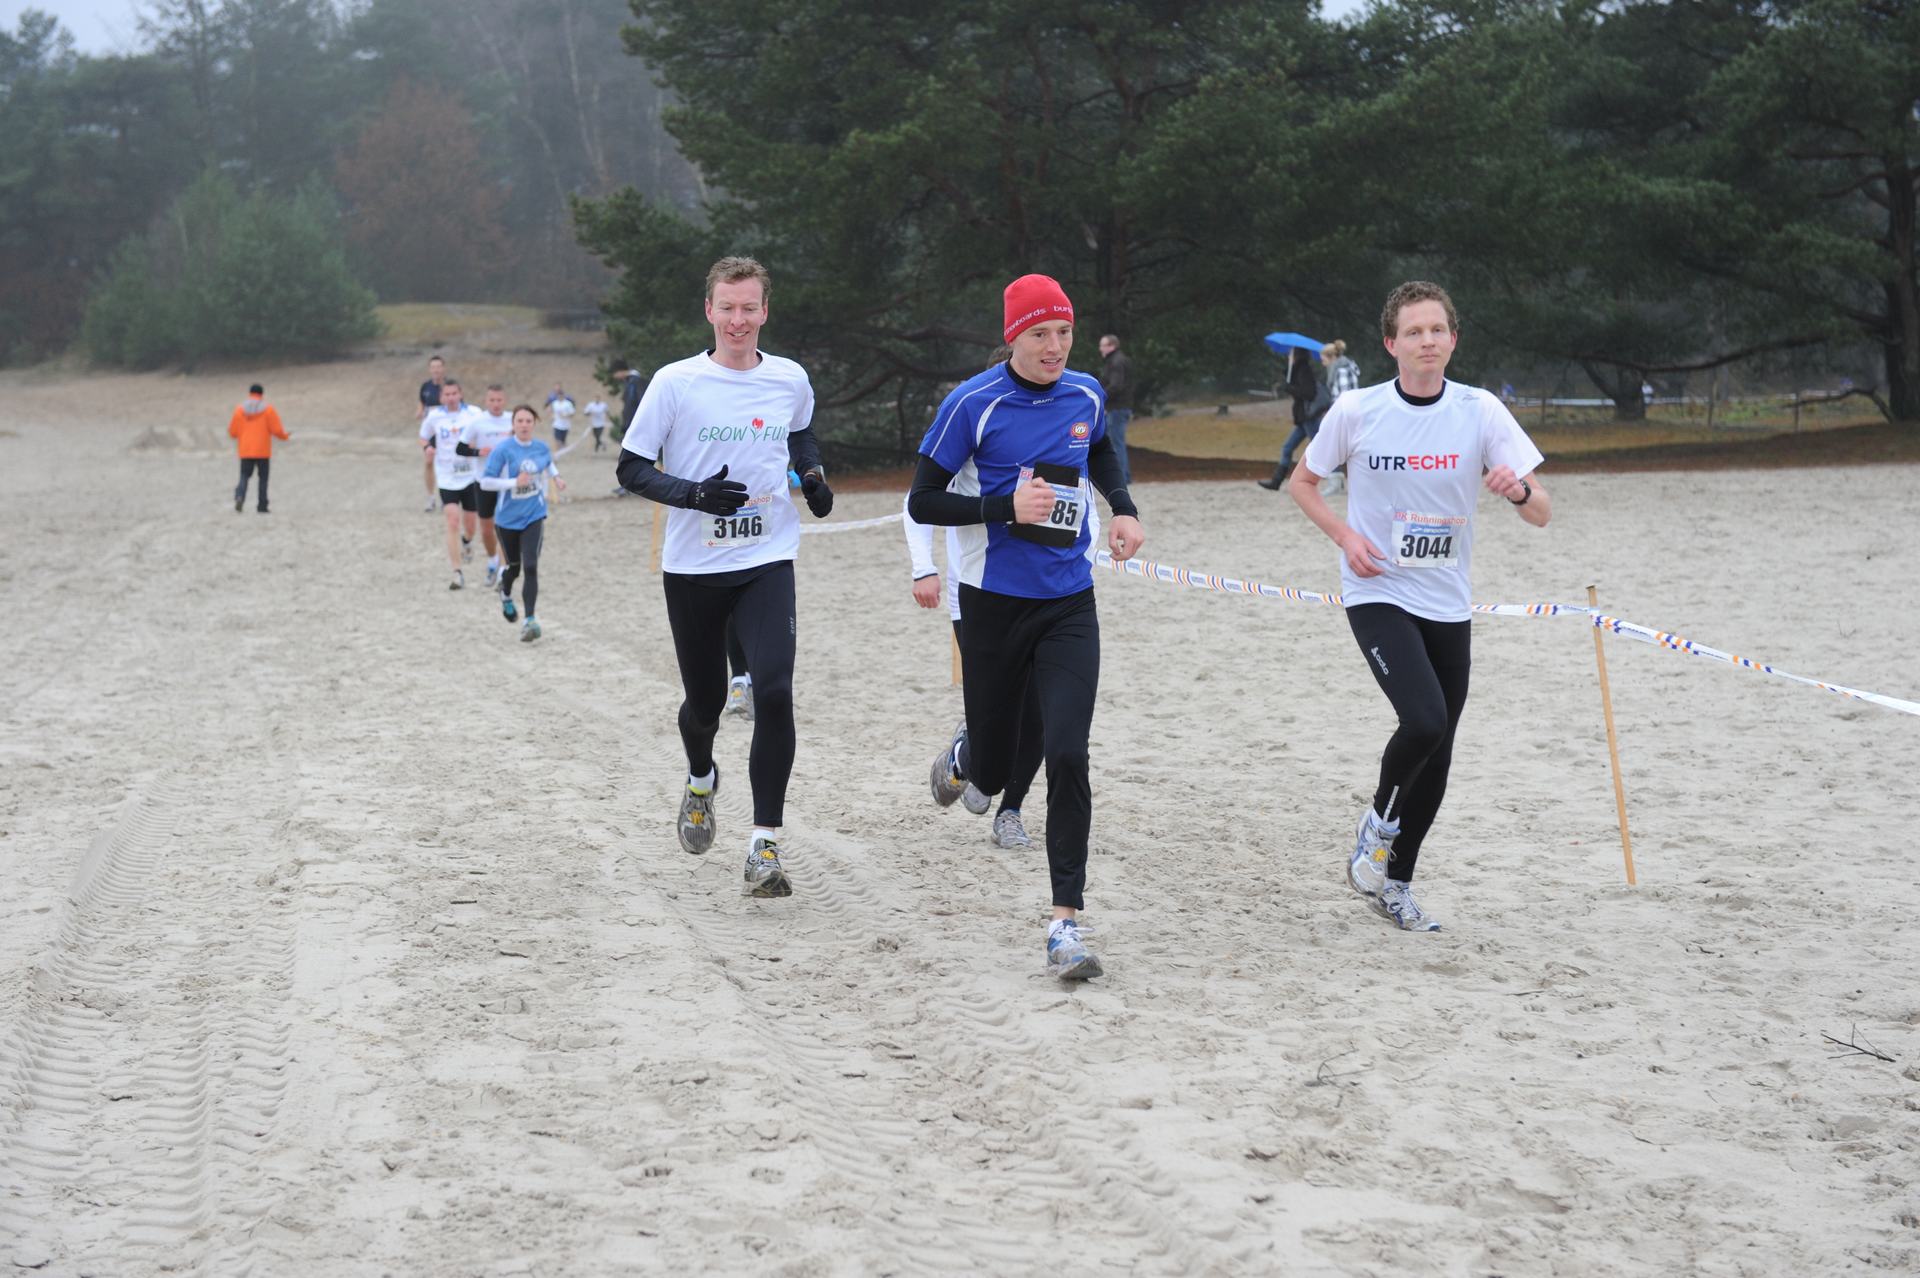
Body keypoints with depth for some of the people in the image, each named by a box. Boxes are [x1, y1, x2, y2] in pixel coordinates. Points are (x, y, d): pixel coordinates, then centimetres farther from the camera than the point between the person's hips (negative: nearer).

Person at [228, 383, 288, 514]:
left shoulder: (239, 410, 2)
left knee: (244, 476, 6)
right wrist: (285, 436, 13)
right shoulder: (268, 409, -3)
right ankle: (262, 506, 5)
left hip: (245, 451, 2)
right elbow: (277, 430, -8)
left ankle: (239, 496, -21)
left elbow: (233, 431, 3)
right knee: (263, 477, 7)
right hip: (263, 451, -2)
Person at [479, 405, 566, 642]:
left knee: (530, 567, -14)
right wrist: (514, 482, -25)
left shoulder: (542, 448, -2)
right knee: (514, 566, 16)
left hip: (534, 516, 1)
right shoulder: (502, 450, -15)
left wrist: (556, 477, 5)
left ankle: (530, 620, -14)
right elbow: (485, 482, -16)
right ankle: (506, 594, 52)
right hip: (508, 518, -1)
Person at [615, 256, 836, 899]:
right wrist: (693, 494, -19)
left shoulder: (791, 381, 4)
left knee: (774, 691, -18)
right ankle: (700, 782, 48)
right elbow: (631, 467, -3)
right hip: (692, 567, -1)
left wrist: (814, 475, 6)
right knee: (705, 699, 12)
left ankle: (765, 845, -13)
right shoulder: (675, 383, -5)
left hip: (768, 562, 1)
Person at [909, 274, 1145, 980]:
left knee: (1066, 756, -13)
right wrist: (1005, 507, -20)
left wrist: (1123, 507, 10)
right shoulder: (972, 403, -10)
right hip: (994, 601, -2)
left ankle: (1065, 923, -9)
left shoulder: (1085, 395, 4)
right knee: (993, 773, 9)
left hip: (1070, 603, 2)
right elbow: (922, 502, -7)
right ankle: (963, 756, 50)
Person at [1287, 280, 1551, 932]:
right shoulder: (1358, 409, -7)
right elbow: (1301, 481, 9)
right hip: (1378, 593, -3)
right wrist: (1345, 536, -8)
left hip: (1447, 603, 3)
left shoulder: (1481, 412, -4)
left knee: (1438, 755, 8)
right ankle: (1379, 820, 7)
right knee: (1424, 721, -23)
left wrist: (1518, 489, -29)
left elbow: (1542, 513, -5)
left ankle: (1395, 882, 27)